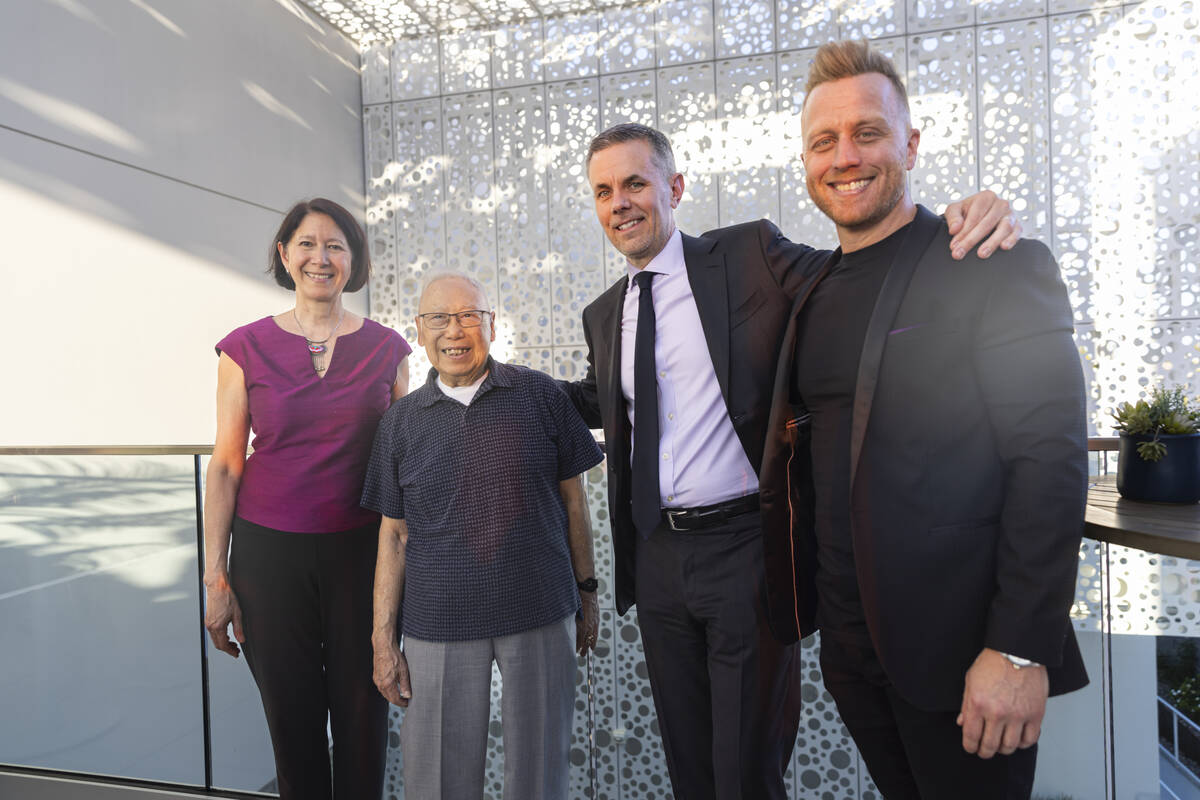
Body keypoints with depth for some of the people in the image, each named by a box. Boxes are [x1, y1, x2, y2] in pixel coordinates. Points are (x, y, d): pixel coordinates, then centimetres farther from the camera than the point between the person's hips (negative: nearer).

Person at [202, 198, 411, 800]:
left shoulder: (386, 348, 3)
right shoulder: (247, 348, 1)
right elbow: (225, 465, 1)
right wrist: (216, 577, -1)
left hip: (362, 550, 0)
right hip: (270, 552, 0)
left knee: (362, 720, 9)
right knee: (293, 722, 11)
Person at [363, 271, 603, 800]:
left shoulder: (540, 396, 0)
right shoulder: (401, 422, 3)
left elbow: (572, 499, 5)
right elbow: (394, 534, 5)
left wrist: (586, 590, 6)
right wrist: (383, 637, 3)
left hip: (540, 615, 0)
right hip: (437, 623, 1)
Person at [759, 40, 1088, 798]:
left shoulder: (999, 268, -9)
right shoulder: (815, 294, 9)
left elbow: (1051, 464, -14)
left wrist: (1020, 650, -19)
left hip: (959, 650, -5)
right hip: (848, 642, 6)